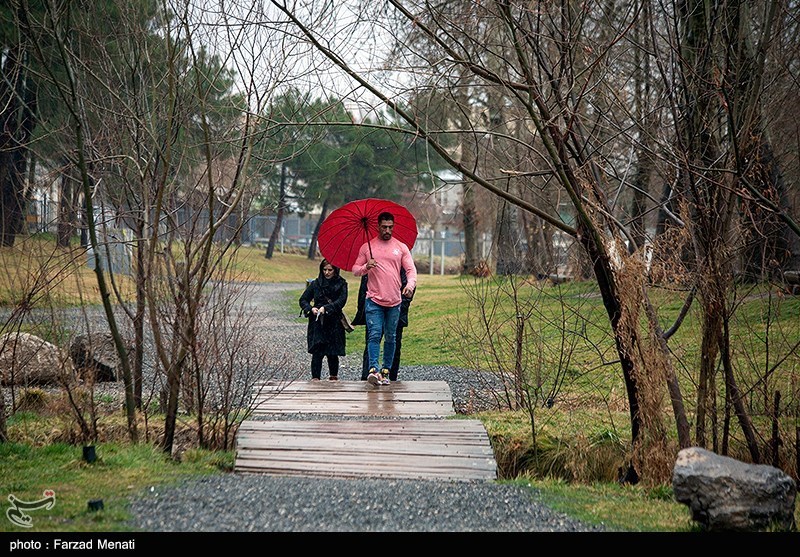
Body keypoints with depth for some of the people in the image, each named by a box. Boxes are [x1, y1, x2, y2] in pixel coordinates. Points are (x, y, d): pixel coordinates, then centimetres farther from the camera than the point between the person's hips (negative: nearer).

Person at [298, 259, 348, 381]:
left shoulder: (341, 284, 5)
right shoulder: (316, 284, 9)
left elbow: (341, 301, -7)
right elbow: (303, 300, 11)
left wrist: (326, 308, -19)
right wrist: (311, 309, -9)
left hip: (334, 323, 0)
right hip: (317, 323, 0)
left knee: (333, 353, 3)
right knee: (317, 351, -11)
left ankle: (333, 376, 23)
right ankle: (315, 377, -11)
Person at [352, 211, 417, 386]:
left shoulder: (401, 247, 8)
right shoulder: (367, 247, 7)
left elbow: (411, 270, 2)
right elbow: (355, 270, 10)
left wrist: (410, 285, -18)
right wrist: (366, 267, -12)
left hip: (394, 301, 2)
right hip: (374, 300, -2)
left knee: (391, 337, 7)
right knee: (374, 335, -14)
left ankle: (386, 371, 15)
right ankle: (373, 370, -23)